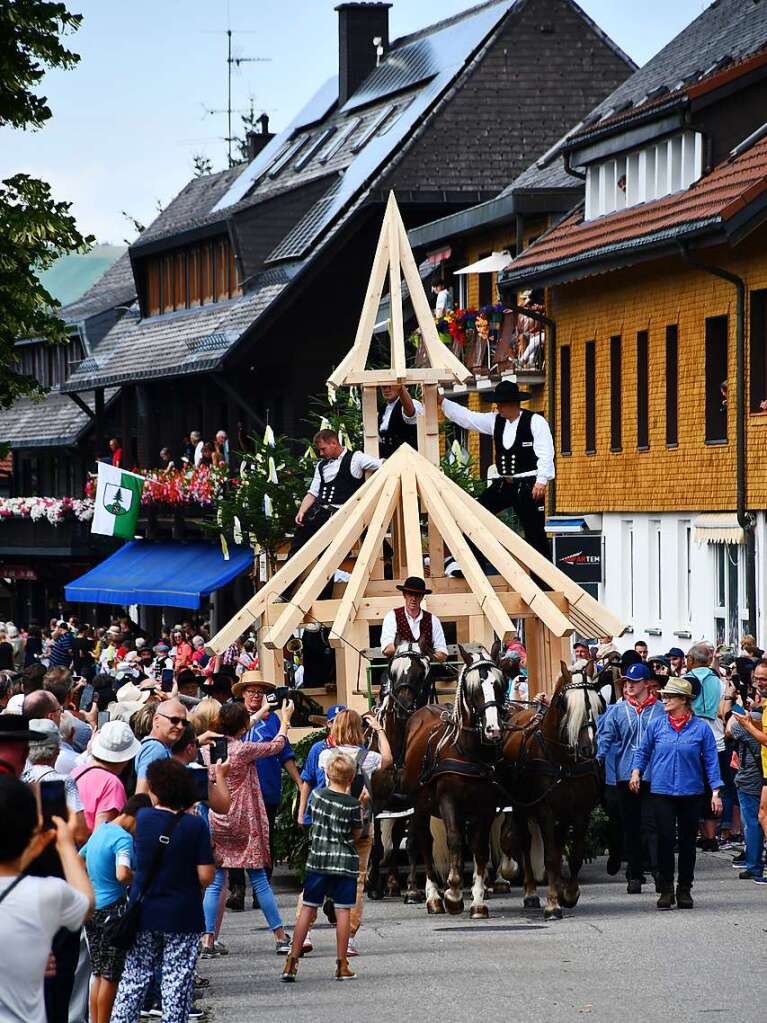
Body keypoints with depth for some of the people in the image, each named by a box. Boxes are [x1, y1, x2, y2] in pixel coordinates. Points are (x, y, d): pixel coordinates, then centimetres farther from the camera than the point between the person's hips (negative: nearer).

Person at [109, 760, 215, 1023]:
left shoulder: (143, 819, -4)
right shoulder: (195, 826, -12)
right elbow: (205, 875, -13)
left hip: (144, 912, 2)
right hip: (183, 917, -2)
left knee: (134, 979, 12)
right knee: (177, 982, 4)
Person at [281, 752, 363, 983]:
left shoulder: (318, 796, -2)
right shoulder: (353, 805, -9)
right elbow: (356, 834, 1)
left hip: (317, 860, 2)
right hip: (345, 862, -2)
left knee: (308, 909, 5)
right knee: (343, 911, 2)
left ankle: (292, 963, 3)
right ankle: (342, 965, 4)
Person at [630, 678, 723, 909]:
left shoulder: (701, 727, -2)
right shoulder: (657, 725, 3)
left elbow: (711, 760, 0)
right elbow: (643, 750, 15)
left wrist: (715, 792, -4)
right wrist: (636, 771, -1)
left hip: (691, 793, -1)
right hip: (662, 792, 1)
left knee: (687, 842, 7)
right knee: (665, 840, -4)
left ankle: (685, 890, 18)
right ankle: (666, 890, 5)